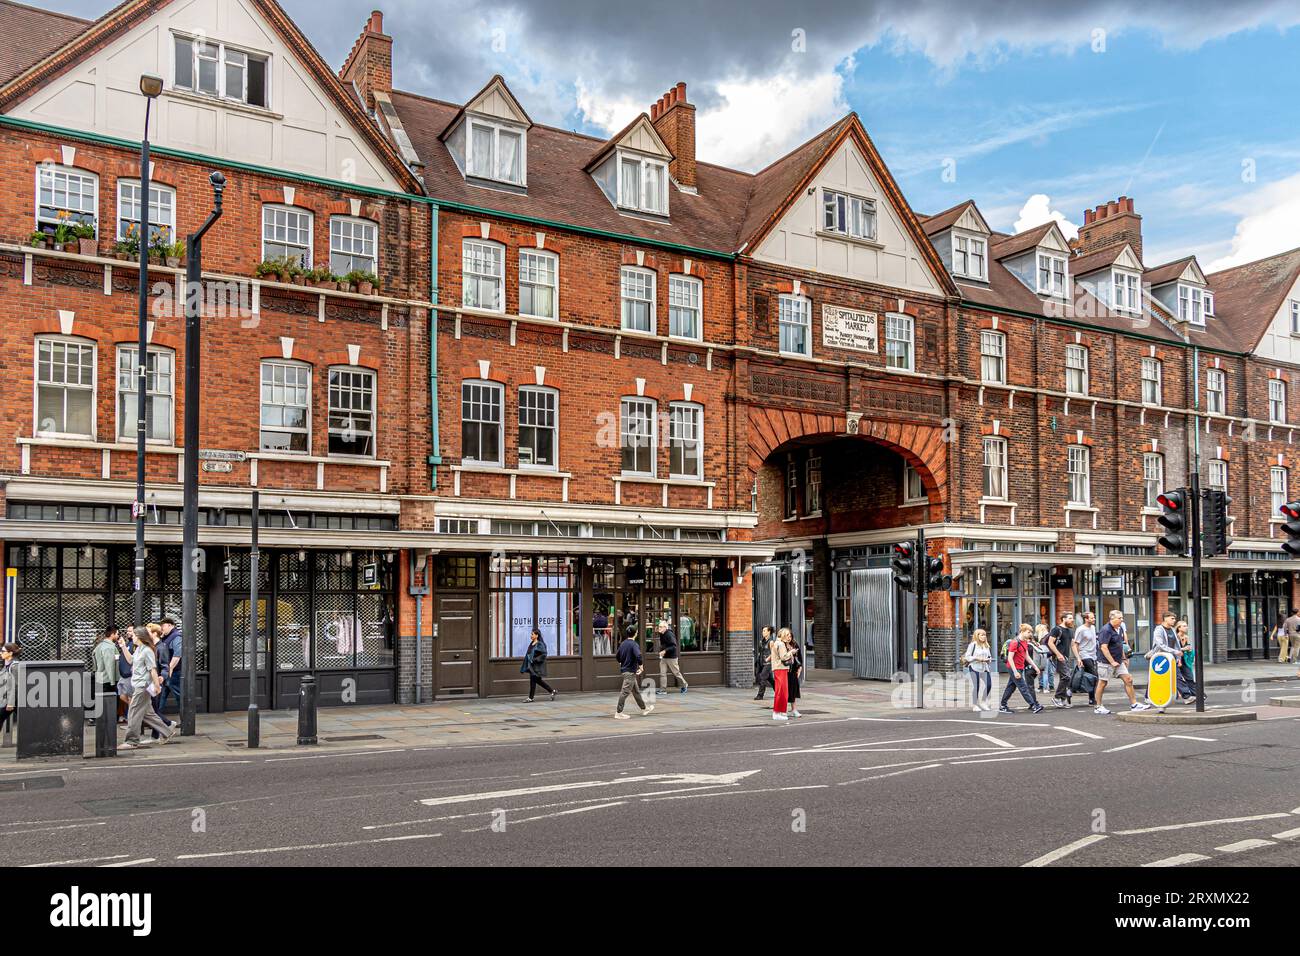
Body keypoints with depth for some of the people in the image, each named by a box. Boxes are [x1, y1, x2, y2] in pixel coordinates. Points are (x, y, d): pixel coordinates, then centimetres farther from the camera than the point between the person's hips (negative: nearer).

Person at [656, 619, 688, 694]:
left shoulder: (669, 634, -20)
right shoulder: (662, 634, 7)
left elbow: (674, 646, -24)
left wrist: (665, 651, -28)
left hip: (671, 657, -8)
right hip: (663, 657, 8)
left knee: (676, 673, 7)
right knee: (662, 673, 1)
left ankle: (684, 685, 26)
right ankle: (663, 689, 5)